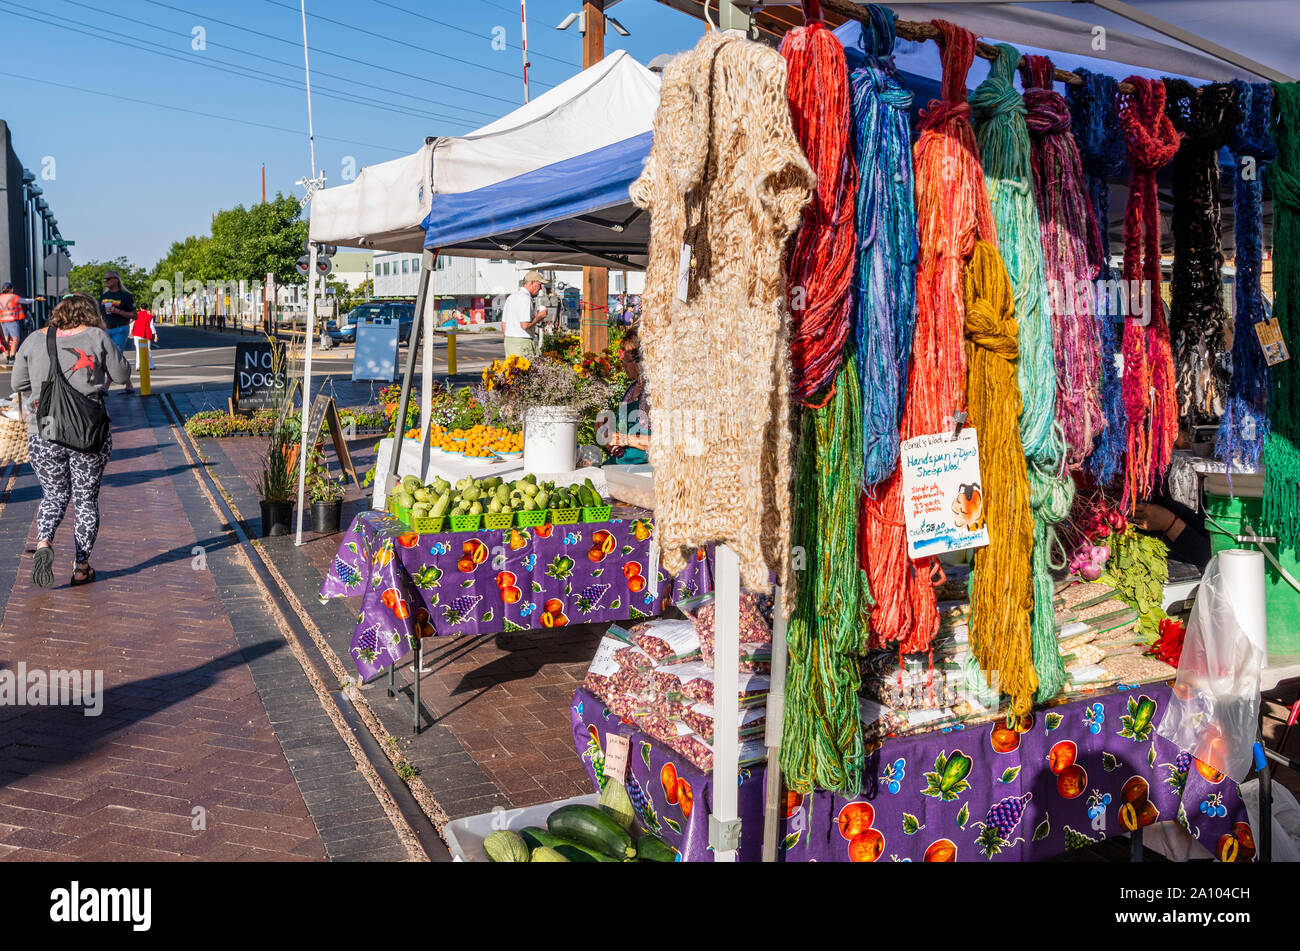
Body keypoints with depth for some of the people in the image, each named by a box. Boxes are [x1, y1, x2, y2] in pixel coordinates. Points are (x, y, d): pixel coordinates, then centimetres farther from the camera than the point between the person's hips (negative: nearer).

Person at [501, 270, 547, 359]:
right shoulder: (525, 298, -14)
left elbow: (503, 324, 18)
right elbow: (525, 325, -22)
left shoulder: (511, 297, 16)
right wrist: (539, 317, -7)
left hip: (508, 341, 9)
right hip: (522, 342, -9)